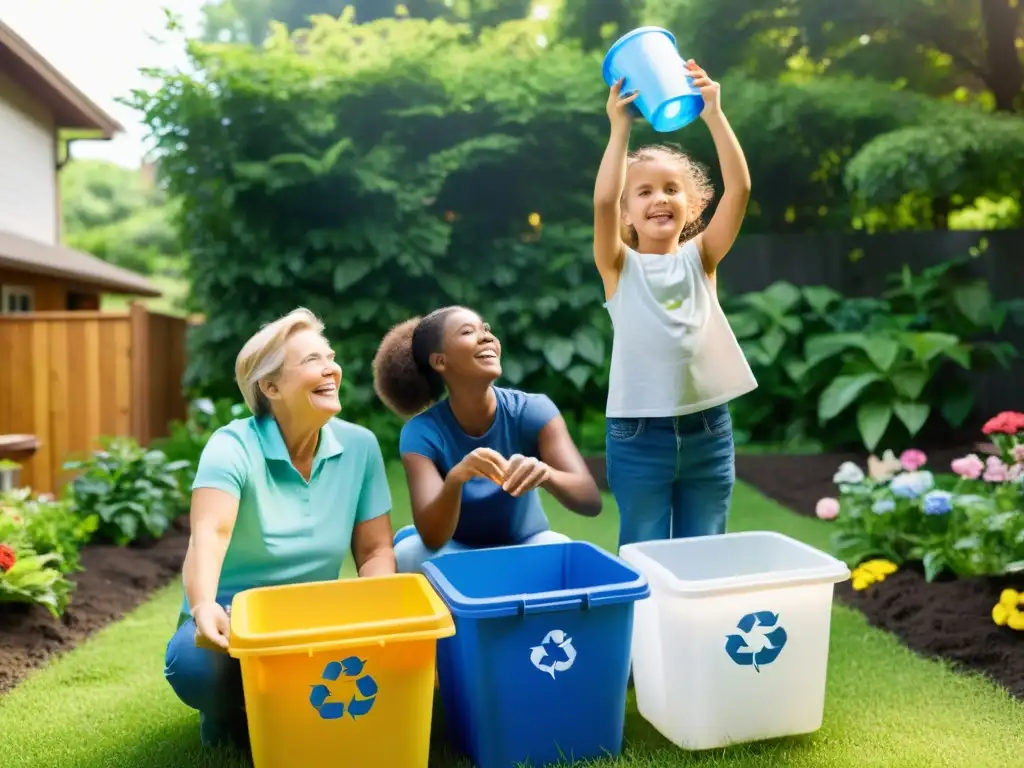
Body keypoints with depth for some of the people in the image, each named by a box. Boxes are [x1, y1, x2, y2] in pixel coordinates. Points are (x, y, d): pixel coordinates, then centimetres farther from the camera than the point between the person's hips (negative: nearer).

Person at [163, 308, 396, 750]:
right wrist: (204, 608, -53)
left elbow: (375, 550, -5)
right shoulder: (233, 446, -16)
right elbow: (209, 535, -33)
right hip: (234, 621, -2)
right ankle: (233, 717, 4)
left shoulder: (359, 446, -6)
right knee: (193, 663, -35)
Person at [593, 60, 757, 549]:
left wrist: (714, 115, -17)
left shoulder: (700, 258, 3)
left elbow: (739, 188, -9)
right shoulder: (620, 266, -2)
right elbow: (602, 202, -20)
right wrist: (621, 128, -21)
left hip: (708, 431, 2)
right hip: (639, 435, -2)